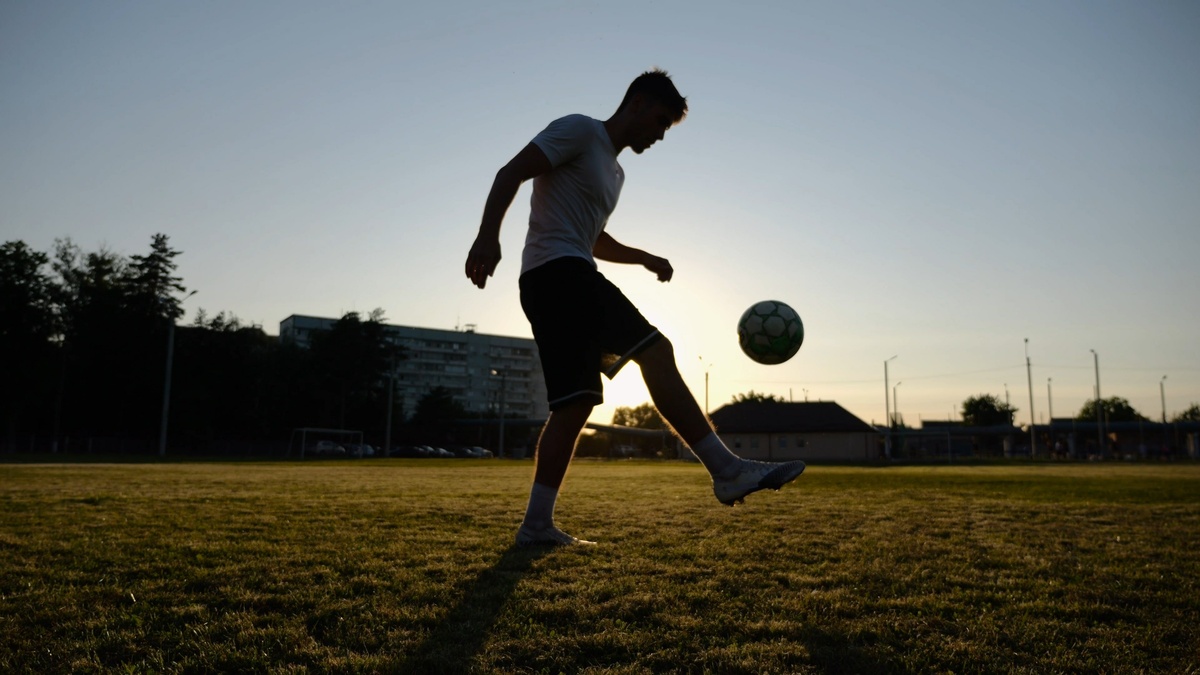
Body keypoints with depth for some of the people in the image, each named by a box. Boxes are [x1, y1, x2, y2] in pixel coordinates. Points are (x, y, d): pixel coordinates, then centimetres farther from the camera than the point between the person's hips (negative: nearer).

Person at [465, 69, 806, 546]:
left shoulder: (614, 171, 29)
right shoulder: (580, 130, 1)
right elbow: (510, 173, -10)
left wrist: (644, 258, 25)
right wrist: (488, 234, -25)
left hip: (562, 282, 10)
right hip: (557, 272, -10)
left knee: (575, 403, 2)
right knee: (655, 351, -17)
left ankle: (537, 524, 5)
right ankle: (727, 470, -18)